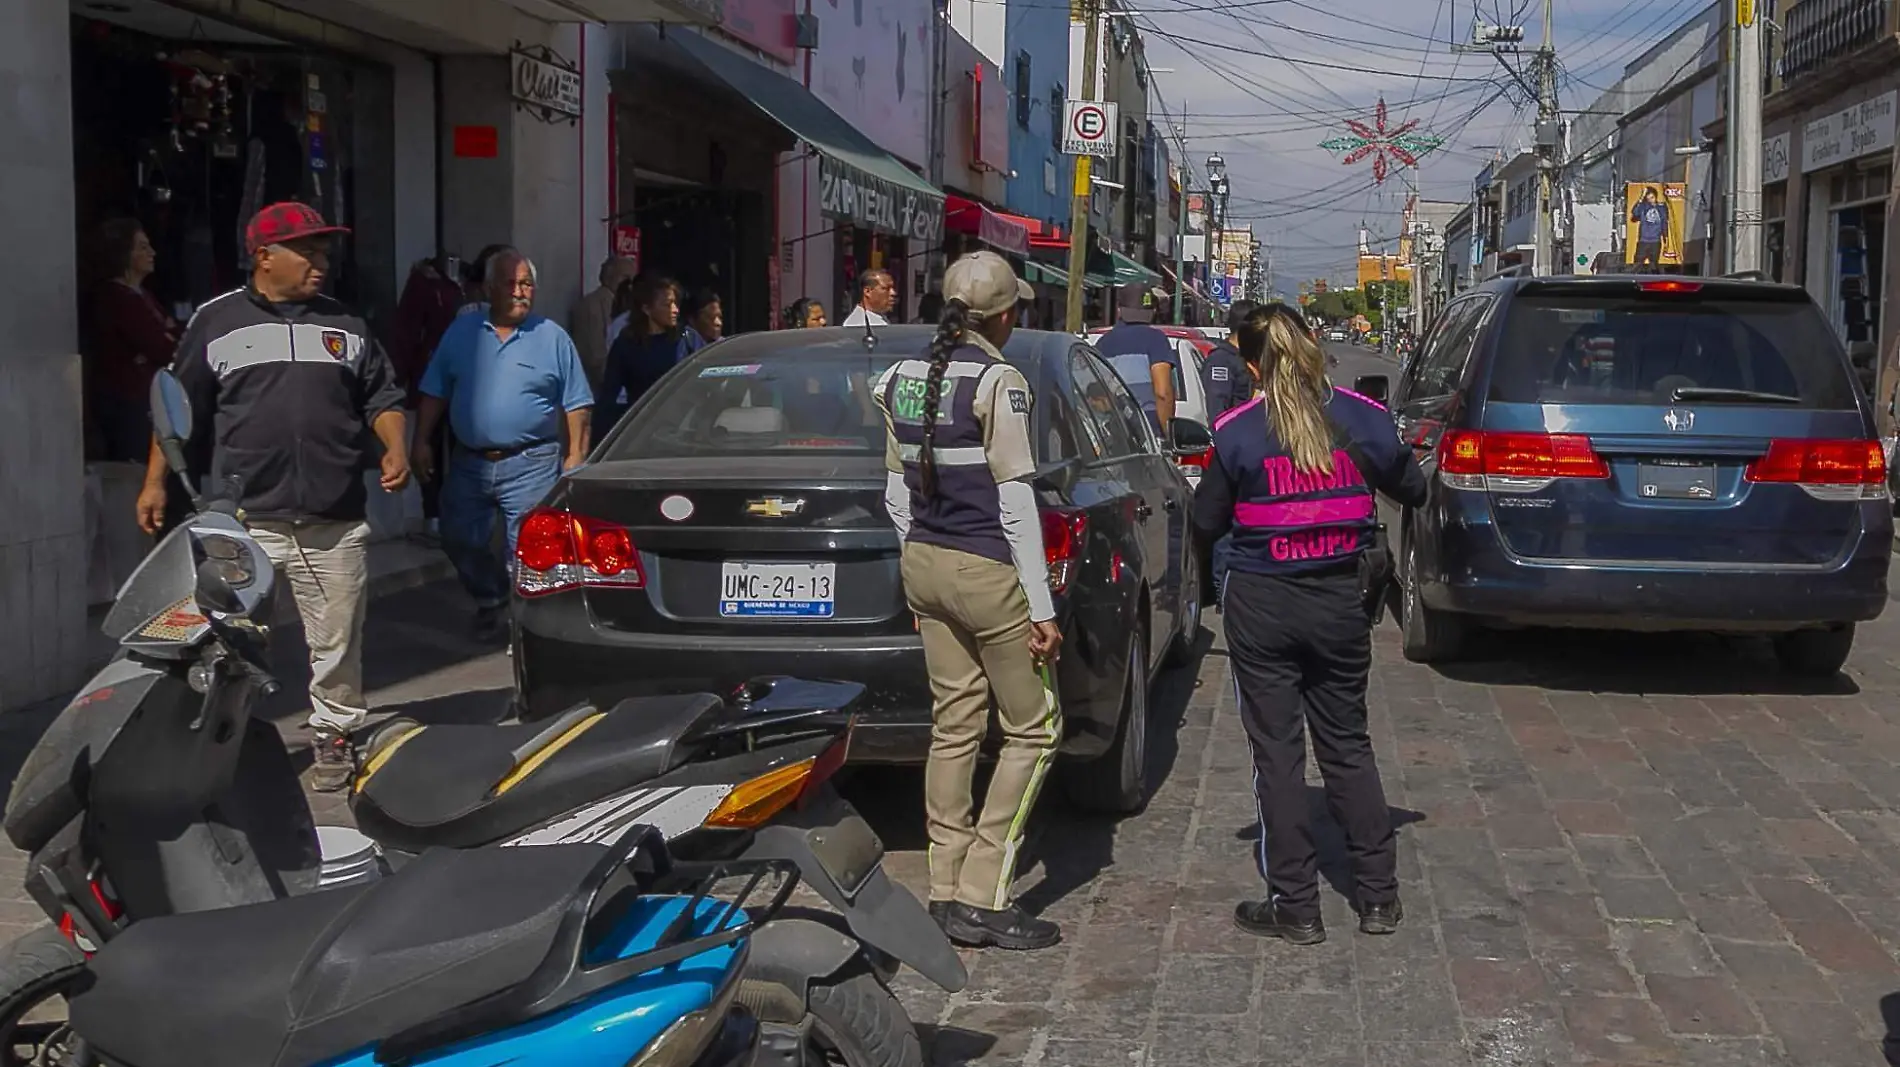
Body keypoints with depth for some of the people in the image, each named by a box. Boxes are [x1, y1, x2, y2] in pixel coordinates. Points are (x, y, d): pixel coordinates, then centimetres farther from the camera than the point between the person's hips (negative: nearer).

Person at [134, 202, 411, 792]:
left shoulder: (346, 325, 13)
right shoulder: (216, 322, 6)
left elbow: (381, 397, 16)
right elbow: (179, 410, 8)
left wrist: (395, 450, -1)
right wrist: (155, 481, 4)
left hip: (336, 521, 2)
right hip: (245, 520, -2)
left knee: (336, 641, 8)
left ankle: (334, 735, 22)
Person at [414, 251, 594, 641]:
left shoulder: (553, 338, 2)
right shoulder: (462, 332, 8)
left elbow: (576, 405, 3)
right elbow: (435, 392, 11)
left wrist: (575, 456, -3)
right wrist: (422, 441, 4)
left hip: (530, 465, -3)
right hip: (468, 462, 3)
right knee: (459, 541, 11)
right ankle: (490, 600, 34)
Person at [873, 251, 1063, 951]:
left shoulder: (903, 378, 9)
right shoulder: (998, 381, -14)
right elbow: (1014, 500, -16)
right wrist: (1042, 607, -14)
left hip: (924, 565, 8)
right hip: (987, 572, -8)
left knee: (953, 727, 13)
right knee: (1032, 730, 3)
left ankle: (947, 894, 17)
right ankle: (983, 898, 1)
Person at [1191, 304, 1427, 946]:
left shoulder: (1237, 434, -11)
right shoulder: (1362, 420, -3)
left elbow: (1206, 525, -3)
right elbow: (1412, 492, 11)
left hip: (1262, 607, -3)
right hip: (1340, 603, 3)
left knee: (1277, 753, 5)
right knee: (1348, 747, 16)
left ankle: (1295, 908, 10)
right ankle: (1379, 897, 21)